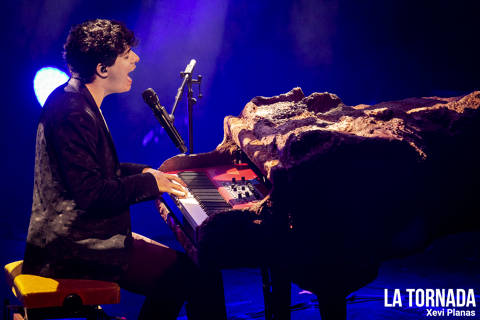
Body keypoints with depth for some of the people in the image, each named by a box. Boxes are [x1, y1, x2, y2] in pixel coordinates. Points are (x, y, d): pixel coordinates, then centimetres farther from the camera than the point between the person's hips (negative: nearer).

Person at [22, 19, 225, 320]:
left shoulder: (76, 99, 13)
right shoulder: (72, 112, -21)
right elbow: (90, 193, -26)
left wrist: (144, 172, 10)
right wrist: (150, 183, -15)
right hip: (74, 247, -11)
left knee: (175, 261, 14)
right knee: (187, 273, -13)